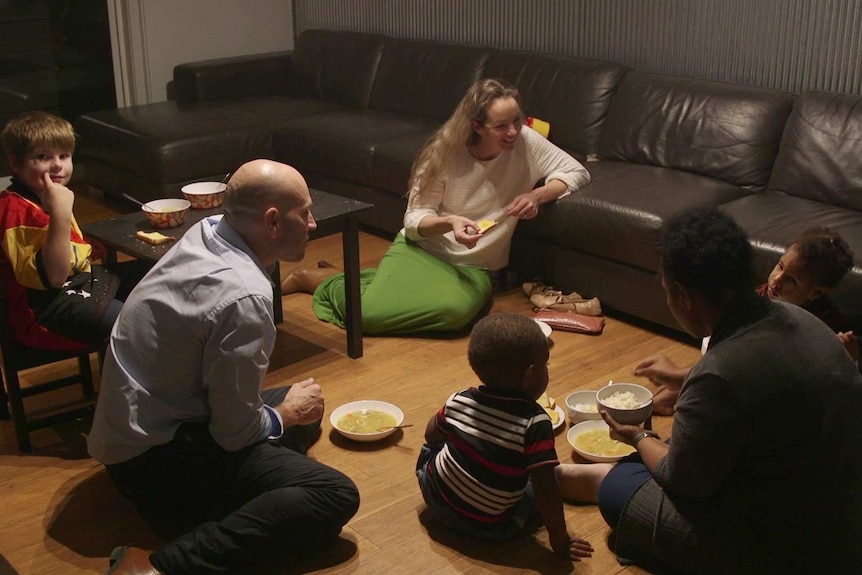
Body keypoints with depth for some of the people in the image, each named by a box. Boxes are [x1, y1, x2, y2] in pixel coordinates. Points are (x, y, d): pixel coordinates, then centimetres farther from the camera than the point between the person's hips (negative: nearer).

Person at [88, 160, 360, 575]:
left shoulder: (206, 230, 0)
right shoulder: (243, 300, -27)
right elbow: (238, 432, -19)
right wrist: (288, 413, -2)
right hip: (152, 460, -10)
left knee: (304, 410, 21)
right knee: (337, 497, -20)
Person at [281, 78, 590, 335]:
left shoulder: (525, 141, -9)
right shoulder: (446, 151, -11)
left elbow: (577, 172, -3)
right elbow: (414, 220, -8)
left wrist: (538, 195, -21)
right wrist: (449, 222, -30)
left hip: (473, 266, 2)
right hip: (421, 248, -1)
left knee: (454, 310, -36)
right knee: (368, 312, -27)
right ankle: (317, 278, 9)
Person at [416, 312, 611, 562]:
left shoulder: (459, 401, -8)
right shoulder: (535, 422, -23)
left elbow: (431, 435, 11)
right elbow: (544, 488, -23)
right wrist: (560, 539, -11)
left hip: (437, 503, 4)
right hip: (488, 526, -4)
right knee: (559, 475, 4)